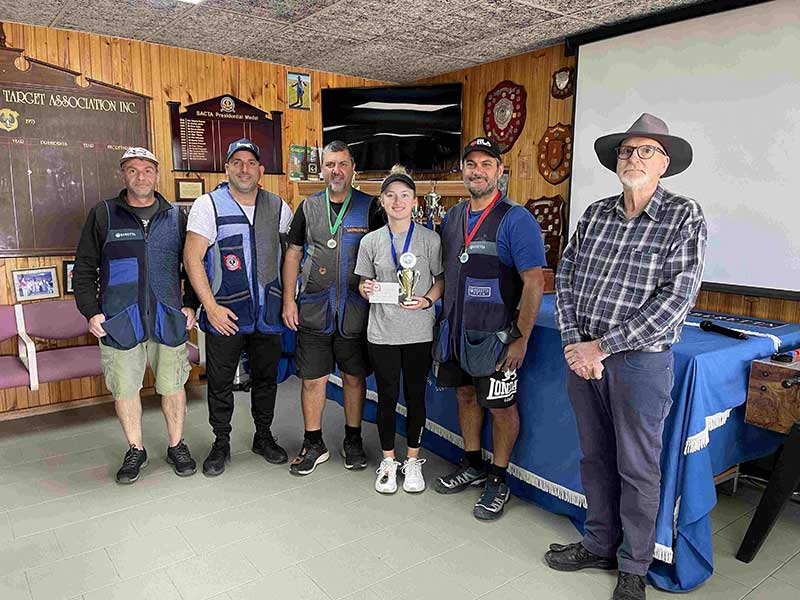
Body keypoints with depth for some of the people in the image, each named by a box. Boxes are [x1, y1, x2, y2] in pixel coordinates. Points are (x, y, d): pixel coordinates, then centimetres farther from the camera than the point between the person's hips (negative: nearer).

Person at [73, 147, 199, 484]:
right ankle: (135, 451, 27)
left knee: (172, 386, 8)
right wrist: (90, 312, -1)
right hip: (118, 321, 0)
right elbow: (84, 268, 7)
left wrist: (191, 305, 3)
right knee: (124, 389, 8)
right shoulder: (103, 215, 5)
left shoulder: (176, 217, 8)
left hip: (169, 320, 1)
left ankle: (176, 447, 26)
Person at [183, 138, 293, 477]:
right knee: (220, 382, 7)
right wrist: (211, 306, -15)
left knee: (266, 378, 14)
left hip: (268, 312, 3)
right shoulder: (208, 205, -5)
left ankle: (264, 436, 32)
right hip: (224, 314, -3)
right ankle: (221, 444, 25)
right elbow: (192, 258, -9)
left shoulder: (278, 207, 5)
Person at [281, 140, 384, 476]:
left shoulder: (369, 208, 2)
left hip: (355, 309, -1)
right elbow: (293, 255, 10)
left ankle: (353, 440, 28)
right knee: (313, 378, 5)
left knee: (354, 376, 10)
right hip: (313, 310, 1)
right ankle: (314, 444, 22)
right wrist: (289, 300, 2)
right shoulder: (308, 208, 7)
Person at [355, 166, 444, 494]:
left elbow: (441, 280, 4)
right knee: (387, 397, 9)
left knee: (415, 396, 9)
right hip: (382, 332, 1)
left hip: (419, 332, -1)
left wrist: (427, 300, -14)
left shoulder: (430, 239, -2)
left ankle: (413, 461, 28)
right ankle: (388, 461, 27)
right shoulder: (371, 241, 2)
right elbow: (364, 283, 10)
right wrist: (367, 290, -12)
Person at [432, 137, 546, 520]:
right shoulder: (453, 216, 8)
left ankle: (498, 481, 23)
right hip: (455, 328, 7)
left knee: (501, 406, 6)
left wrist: (521, 338, -18)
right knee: (465, 395, 17)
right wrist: (445, 320, 11)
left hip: (494, 333, -6)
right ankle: (472, 465, 36)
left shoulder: (516, 220, -13)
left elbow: (534, 282, -16)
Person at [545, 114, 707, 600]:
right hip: (583, 355, 4)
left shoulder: (685, 218, -7)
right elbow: (565, 278, 6)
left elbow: (677, 299, -16)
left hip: (640, 359, -4)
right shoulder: (596, 214, 6)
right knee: (595, 458, 17)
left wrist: (601, 346, -18)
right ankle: (600, 545, 37)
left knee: (637, 469, 9)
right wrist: (574, 342, -8)